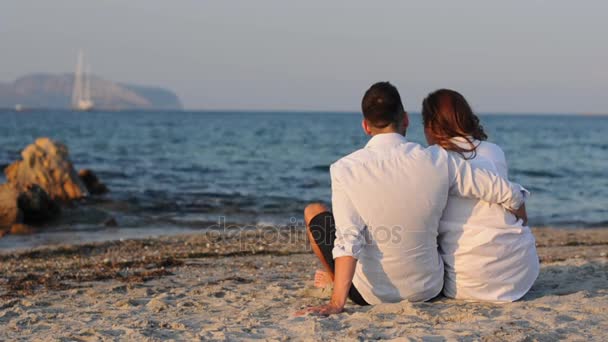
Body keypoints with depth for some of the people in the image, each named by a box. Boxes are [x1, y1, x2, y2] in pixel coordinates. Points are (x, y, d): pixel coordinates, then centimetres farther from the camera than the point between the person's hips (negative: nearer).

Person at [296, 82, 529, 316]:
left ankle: (341, 291, 36)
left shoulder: (345, 169, -15)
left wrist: (337, 302, -22)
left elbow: (348, 240, -22)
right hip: (428, 290, 2)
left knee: (314, 211, 19)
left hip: (370, 294, -2)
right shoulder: (438, 161, -10)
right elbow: (508, 195, -4)